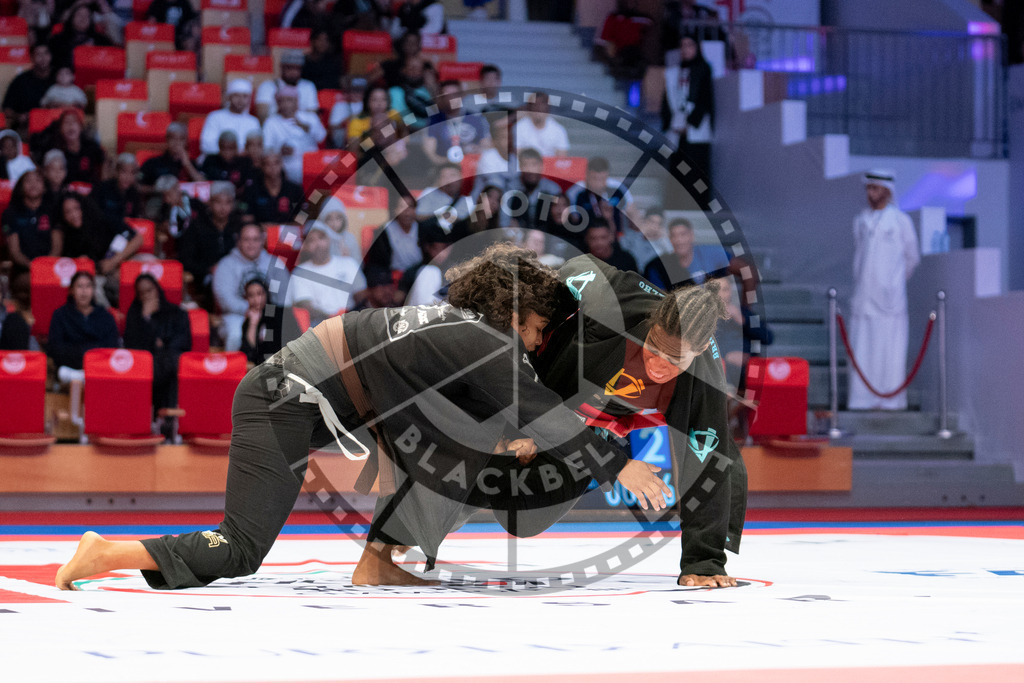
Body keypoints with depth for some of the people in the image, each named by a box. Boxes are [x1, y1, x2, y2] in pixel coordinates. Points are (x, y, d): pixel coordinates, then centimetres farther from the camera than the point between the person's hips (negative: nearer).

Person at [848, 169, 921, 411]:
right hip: (863, 296, 3)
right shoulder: (860, 221, 12)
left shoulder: (901, 220, 1)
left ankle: (891, 398, -3)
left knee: (889, 349, -5)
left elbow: (912, 257, 11)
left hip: (889, 295, -3)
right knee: (862, 349, 0)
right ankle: (863, 398, 2)